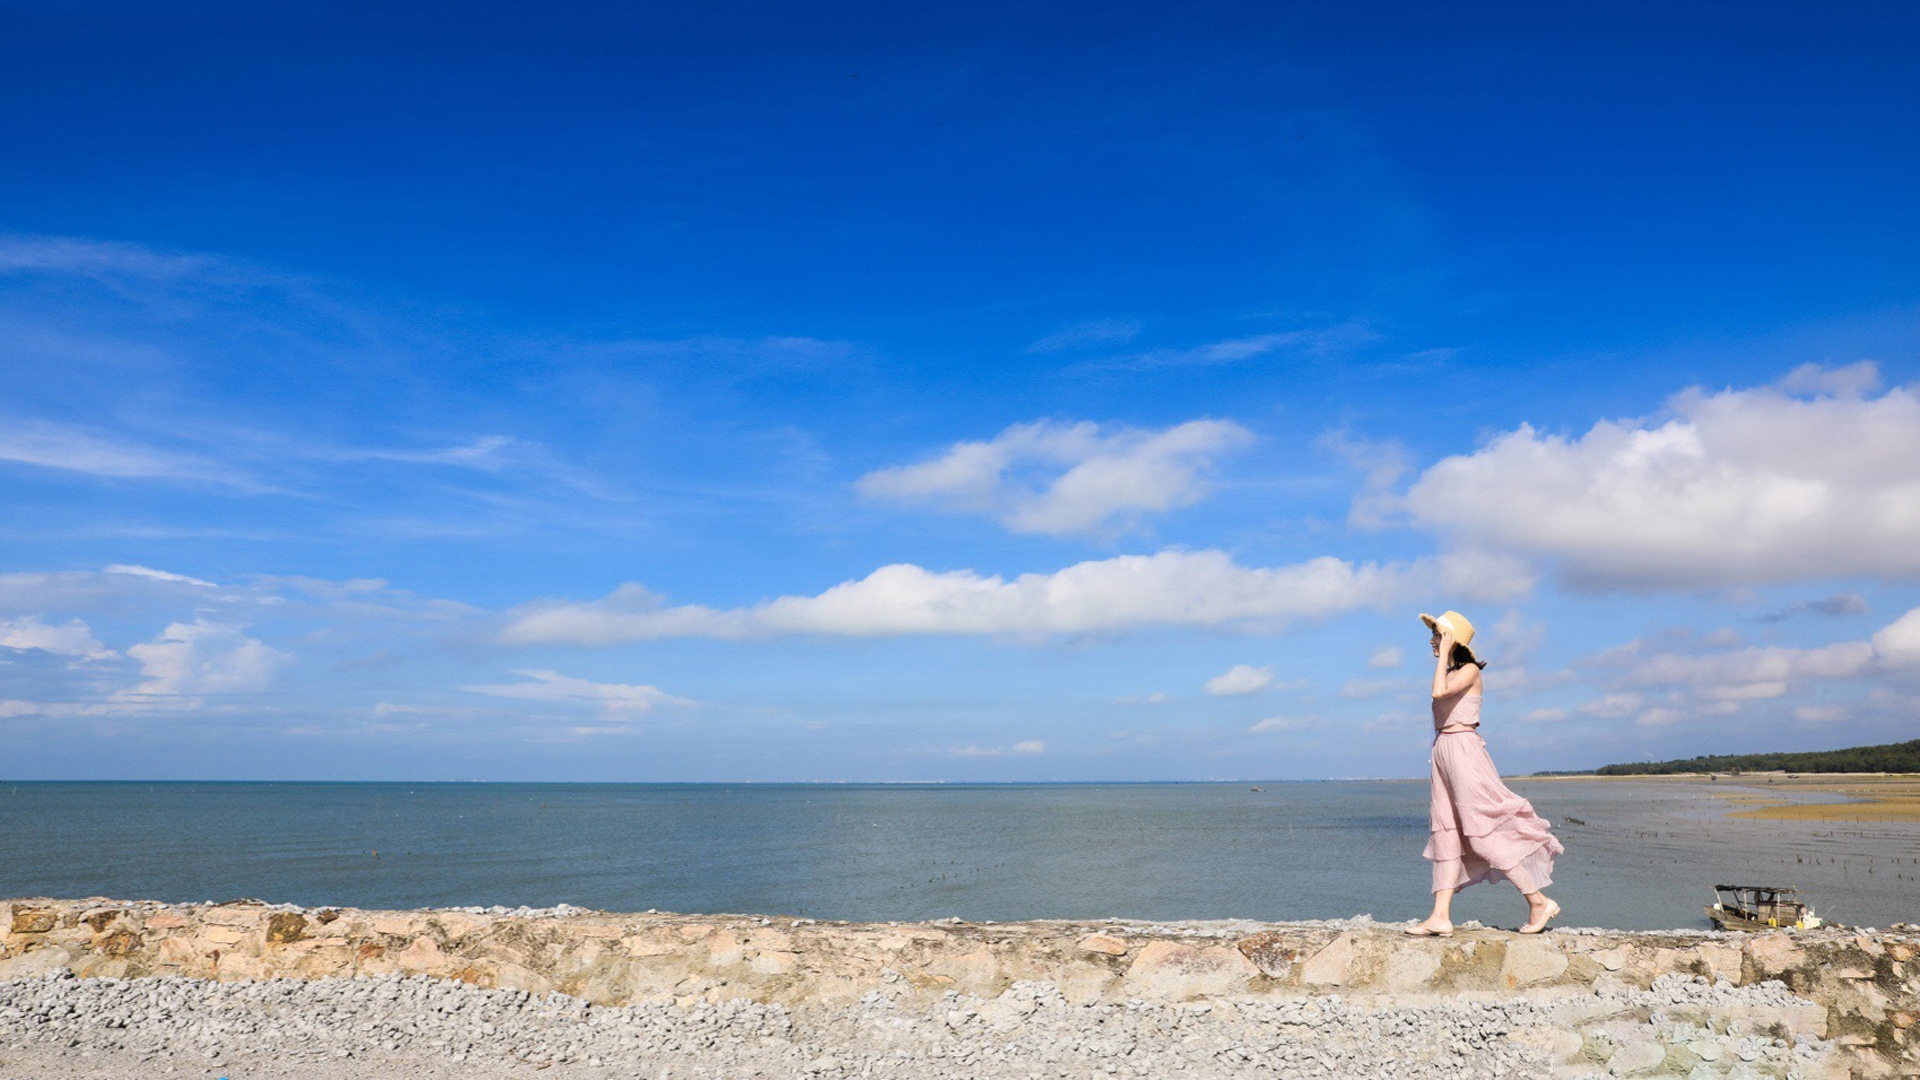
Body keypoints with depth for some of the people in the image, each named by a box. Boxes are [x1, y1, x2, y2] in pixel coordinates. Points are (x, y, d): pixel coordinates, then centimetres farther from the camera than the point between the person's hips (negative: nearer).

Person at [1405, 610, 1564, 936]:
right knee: (1446, 833, 3)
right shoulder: (1451, 673, 16)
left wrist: (1444, 654, -18)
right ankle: (1440, 916, 1)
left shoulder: (1469, 670, -9)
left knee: (1481, 832, -8)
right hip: (1443, 750, 9)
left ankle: (1539, 901, 2)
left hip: (1462, 748, -9)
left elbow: (1439, 692, -25)